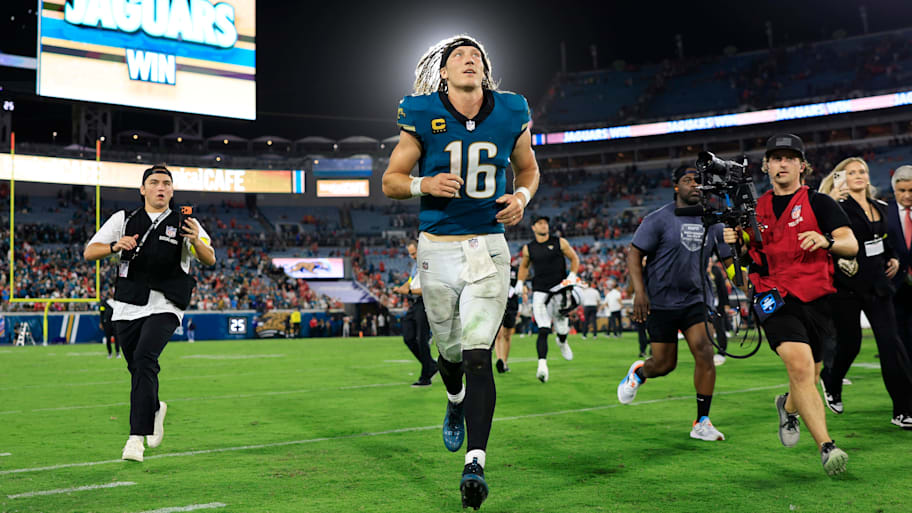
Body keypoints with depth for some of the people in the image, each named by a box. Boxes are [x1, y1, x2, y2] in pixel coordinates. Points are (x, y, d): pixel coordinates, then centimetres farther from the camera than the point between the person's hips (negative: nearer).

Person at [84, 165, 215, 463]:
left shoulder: (184, 223, 3)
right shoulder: (124, 219, 9)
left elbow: (210, 261, -6)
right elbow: (89, 253, 4)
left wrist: (196, 241, -28)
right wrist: (115, 246, -16)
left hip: (165, 307, -3)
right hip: (126, 307, 3)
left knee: (144, 360, -22)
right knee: (138, 368, 10)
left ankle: (137, 437, -20)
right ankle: (154, 410, 42)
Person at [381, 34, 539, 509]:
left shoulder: (511, 114, 2)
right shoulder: (422, 116, -3)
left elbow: (527, 169, 18)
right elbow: (391, 180, 4)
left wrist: (522, 197, -3)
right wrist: (425, 185, -17)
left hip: (488, 248, 0)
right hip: (437, 250, 1)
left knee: (478, 355, -11)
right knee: (452, 351, 14)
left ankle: (475, 463, -10)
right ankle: (456, 402, 48)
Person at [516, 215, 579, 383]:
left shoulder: (560, 242, 3)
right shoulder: (528, 248, 7)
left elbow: (574, 258, 12)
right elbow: (524, 266, 24)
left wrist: (572, 275, -3)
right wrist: (520, 283, 11)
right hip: (540, 292, 0)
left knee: (562, 329, 9)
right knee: (543, 330, -16)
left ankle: (562, 342, 46)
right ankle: (542, 365, -23)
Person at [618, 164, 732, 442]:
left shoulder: (711, 223, 6)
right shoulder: (658, 219, -8)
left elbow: (729, 257, 13)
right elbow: (634, 254, -8)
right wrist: (639, 291, -18)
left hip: (695, 301, 4)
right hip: (660, 303, -4)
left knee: (705, 354, -11)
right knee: (665, 364, 1)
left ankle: (702, 423, 0)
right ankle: (638, 372, 38)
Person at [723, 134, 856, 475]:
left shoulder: (819, 203, 4)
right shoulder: (756, 210, 14)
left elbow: (852, 245, -5)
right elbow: (749, 259, 22)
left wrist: (826, 241, -25)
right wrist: (737, 244, 0)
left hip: (817, 300, 0)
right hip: (775, 299, 0)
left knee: (809, 377, 11)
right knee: (800, 364, -23)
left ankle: (788, 406, 46)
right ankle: (826, 446, -22)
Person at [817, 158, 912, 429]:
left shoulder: (881, 208, 13)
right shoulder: (838, 206, -7)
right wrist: (830, 201, -33)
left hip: (877, 284, 5)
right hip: (847, 285, -5)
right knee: (849, 344, 5)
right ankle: (831, 382, 38)